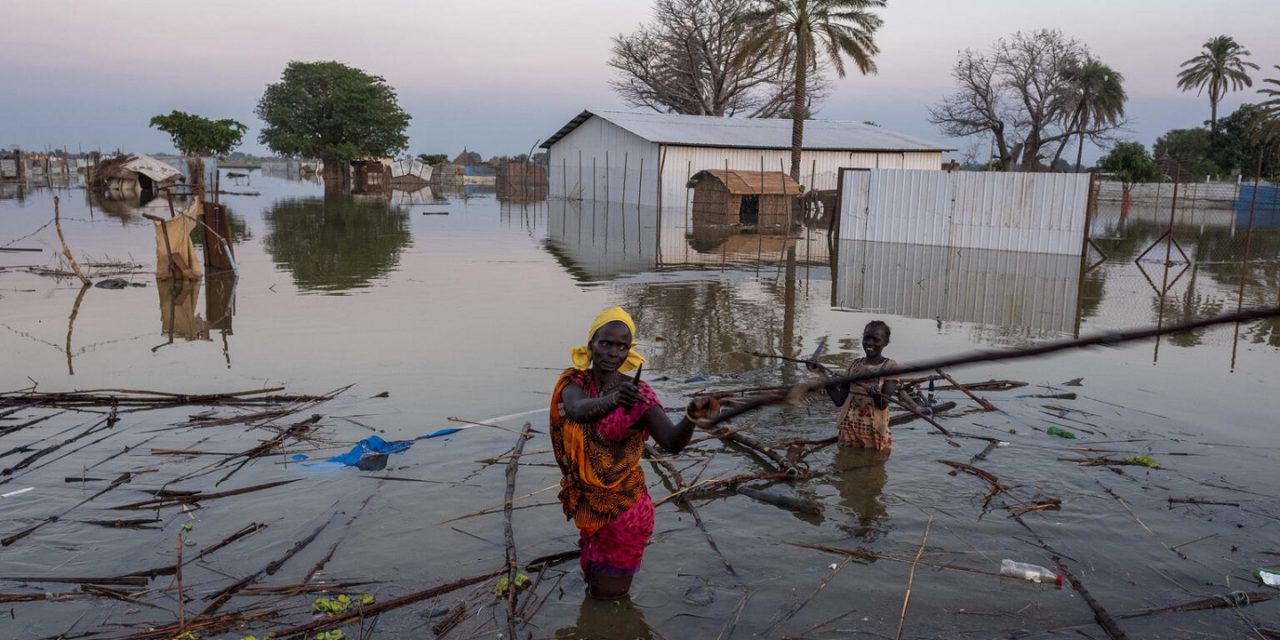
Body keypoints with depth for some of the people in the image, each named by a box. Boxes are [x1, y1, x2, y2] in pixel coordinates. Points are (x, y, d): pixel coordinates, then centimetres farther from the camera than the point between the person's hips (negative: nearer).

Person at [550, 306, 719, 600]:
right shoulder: (573, 382, -8)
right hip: (586, 504, 4)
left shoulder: (638, 393, -16)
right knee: (594, 581, 23)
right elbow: (577, 411, -32)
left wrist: (691, 416, -49)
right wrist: (612, 401, -54)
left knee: (608, 597, 8)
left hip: (623, 506, -4)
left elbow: (672, 442, -28)